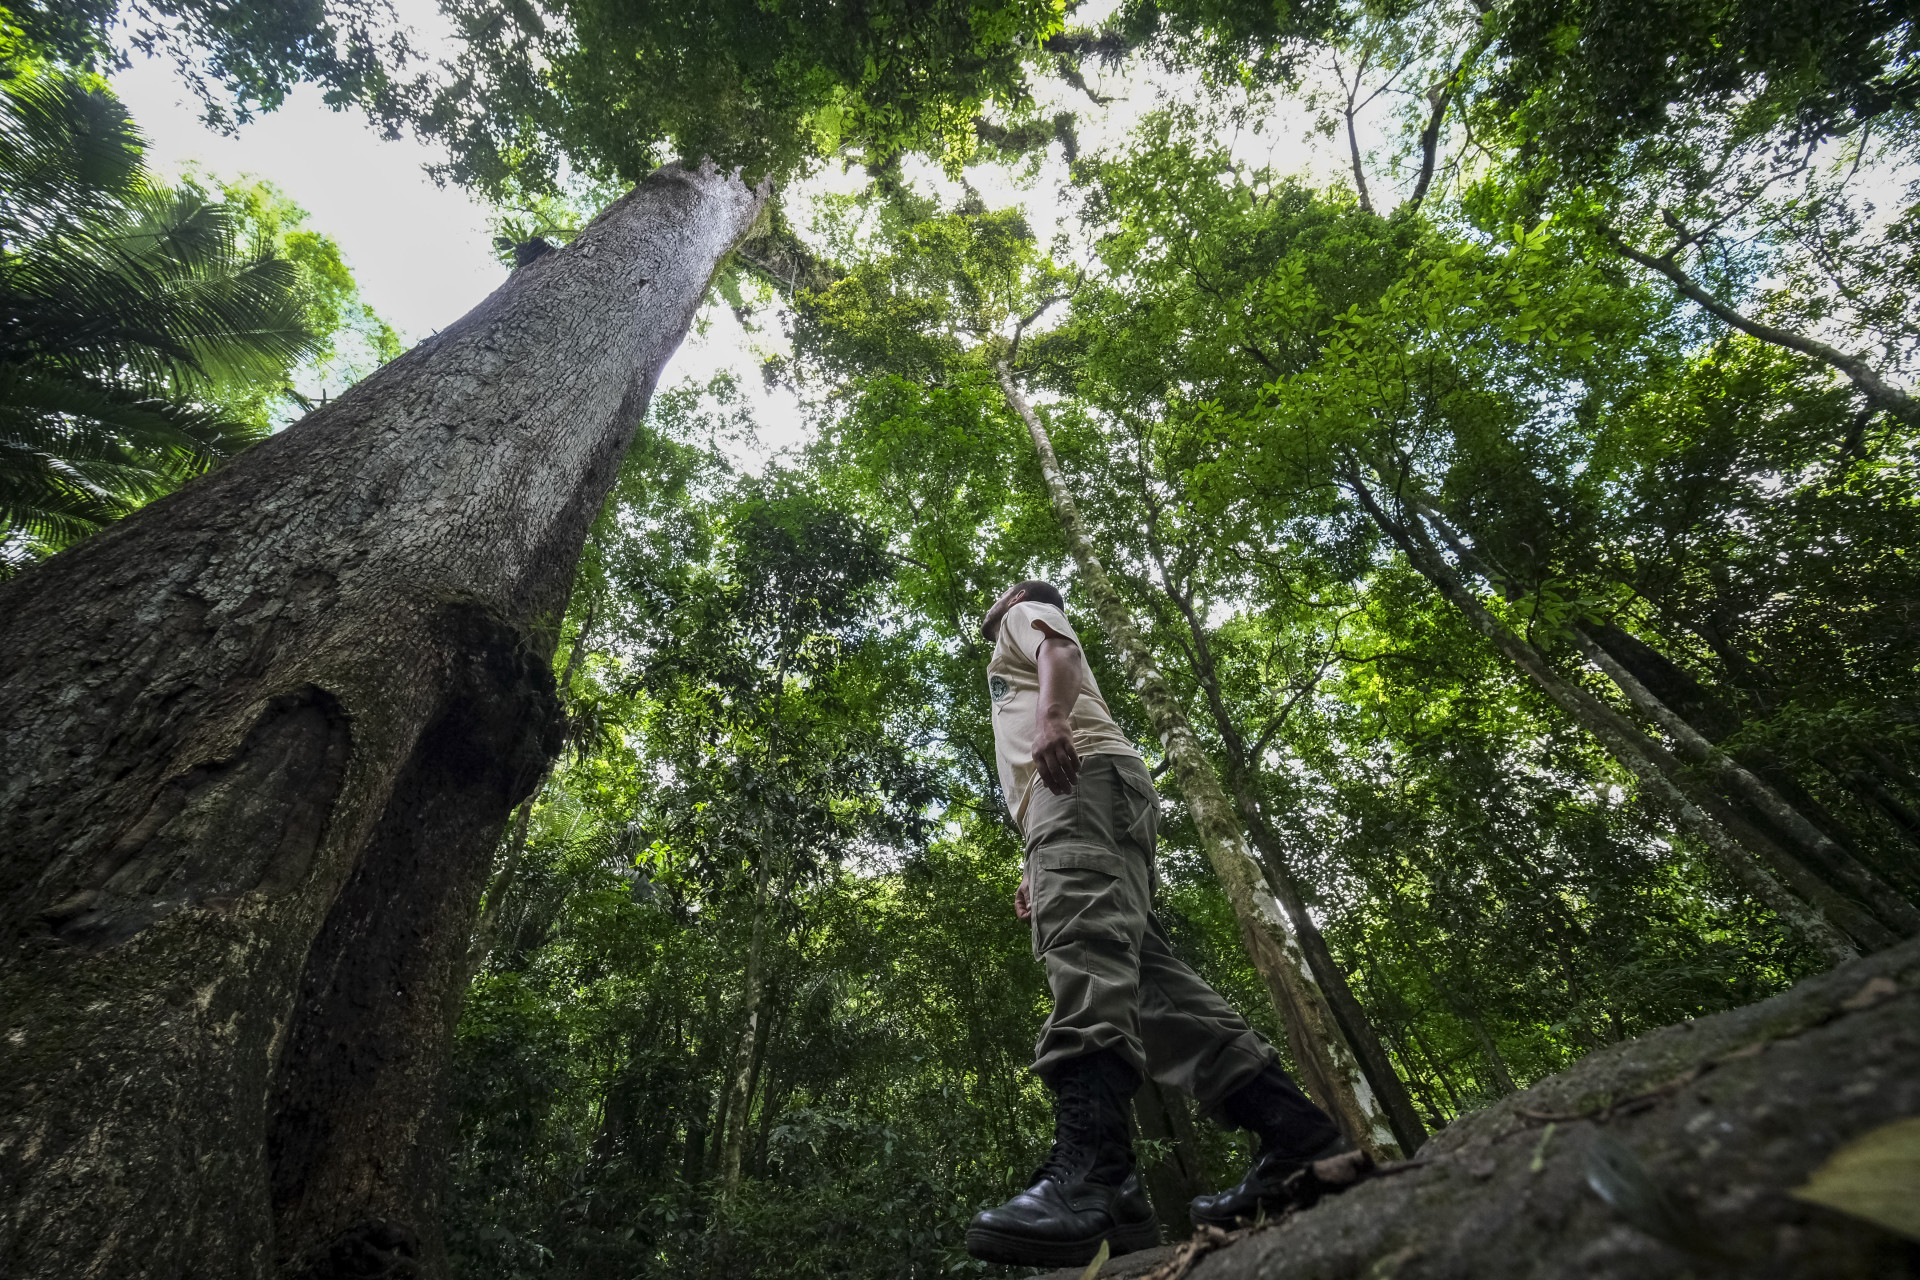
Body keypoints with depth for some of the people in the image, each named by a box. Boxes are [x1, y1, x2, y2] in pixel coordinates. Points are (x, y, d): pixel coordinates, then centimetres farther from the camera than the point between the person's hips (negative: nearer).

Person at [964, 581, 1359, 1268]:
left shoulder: (1031, 614, 24)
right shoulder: (1017, 671, 47)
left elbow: (1060, 652, -2)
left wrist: (1050, 718, -25)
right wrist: (1041, 867, 28)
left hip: (1083, 770, -9)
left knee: (1082, 941, -29)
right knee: (1138, 969, -5)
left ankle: (1088, 1169, -44)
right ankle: (1294, 1130, -11)